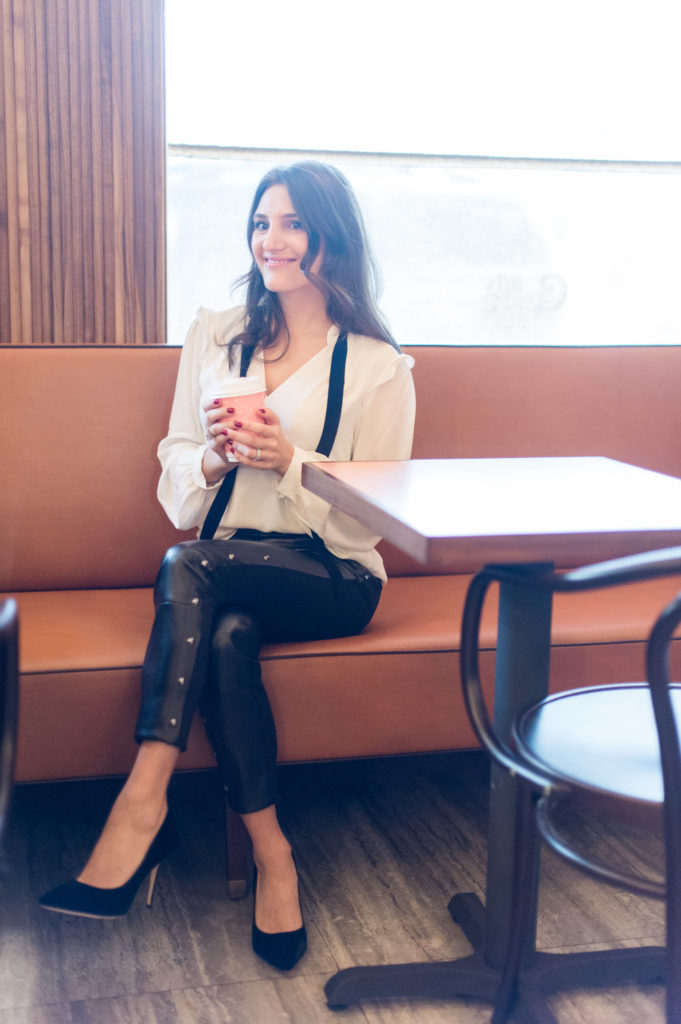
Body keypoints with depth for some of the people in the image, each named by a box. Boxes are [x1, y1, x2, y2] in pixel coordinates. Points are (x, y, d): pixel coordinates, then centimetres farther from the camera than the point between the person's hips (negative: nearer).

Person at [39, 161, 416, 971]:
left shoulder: (378, 366, 2)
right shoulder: (213, 336, 14)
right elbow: (175, 478, 11)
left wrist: (289, 461, -19)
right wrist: (216, 457, -12)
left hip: (333, 576, -3)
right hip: (220, 565, 3)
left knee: (189, 568, -33)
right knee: (227, 633, -34)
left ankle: (142, 805, -32)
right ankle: (270, 853, -26)